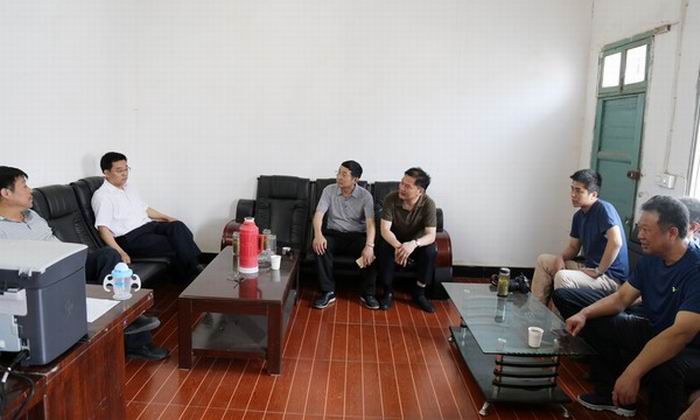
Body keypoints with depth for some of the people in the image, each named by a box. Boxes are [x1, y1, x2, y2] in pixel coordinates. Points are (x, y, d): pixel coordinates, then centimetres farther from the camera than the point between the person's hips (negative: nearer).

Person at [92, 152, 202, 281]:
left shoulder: (127, 187, 20)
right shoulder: (101, 196, -6)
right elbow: (103, 228, -15)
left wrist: (167, 218, 16)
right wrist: (120, 252, -27)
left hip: (148, 225, 7)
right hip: (130, 238, -7)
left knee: (177, 226, -24)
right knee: (175, 246, -27)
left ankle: (196, 265, -31)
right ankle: (193, 276, -19)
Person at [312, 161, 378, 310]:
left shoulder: (365, 195, -7)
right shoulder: (329, 190, -2)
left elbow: (370, 222, -19)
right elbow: (318, 214, -11)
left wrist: (369, 245, -37)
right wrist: (318, 234, -33)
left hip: (357, 235, -1)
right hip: (334, 233, 1)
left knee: (370, 252, -32)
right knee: (319, 246, -31)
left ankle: (368, 293, -10)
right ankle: (328, 292, -21)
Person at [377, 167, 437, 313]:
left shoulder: (428, 204, -22)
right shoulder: (391, 198, -22)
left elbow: (431, 235, -26)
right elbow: (384, 229, -25)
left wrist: (414, 244, -48)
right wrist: (398, 246, -46)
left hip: (417, 242, 0)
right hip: (394, 240, 0)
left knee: (430, 251, -30)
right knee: (383, 248, -33)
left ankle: (419, 293, -9)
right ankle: (388, 292, -13)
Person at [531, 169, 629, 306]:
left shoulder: (604, 209, -17)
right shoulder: (579, 215, 9)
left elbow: (616, 242, -30)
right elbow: (573, 247, 17)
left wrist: (598, 271, -23)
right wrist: (560, 258, -5)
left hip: (610, 276, -9)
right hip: (588, 267, 9)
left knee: (562, 276, -31)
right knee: (543, 260, 7)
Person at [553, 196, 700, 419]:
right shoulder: (650, 258, -1)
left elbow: (682, 333, -34)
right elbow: (621, 298, 4)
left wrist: (632, 373, -40)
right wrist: (584, 313, -16)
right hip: (651, 332, 8)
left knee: (666, 369, -40)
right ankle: (610, 391, 6)